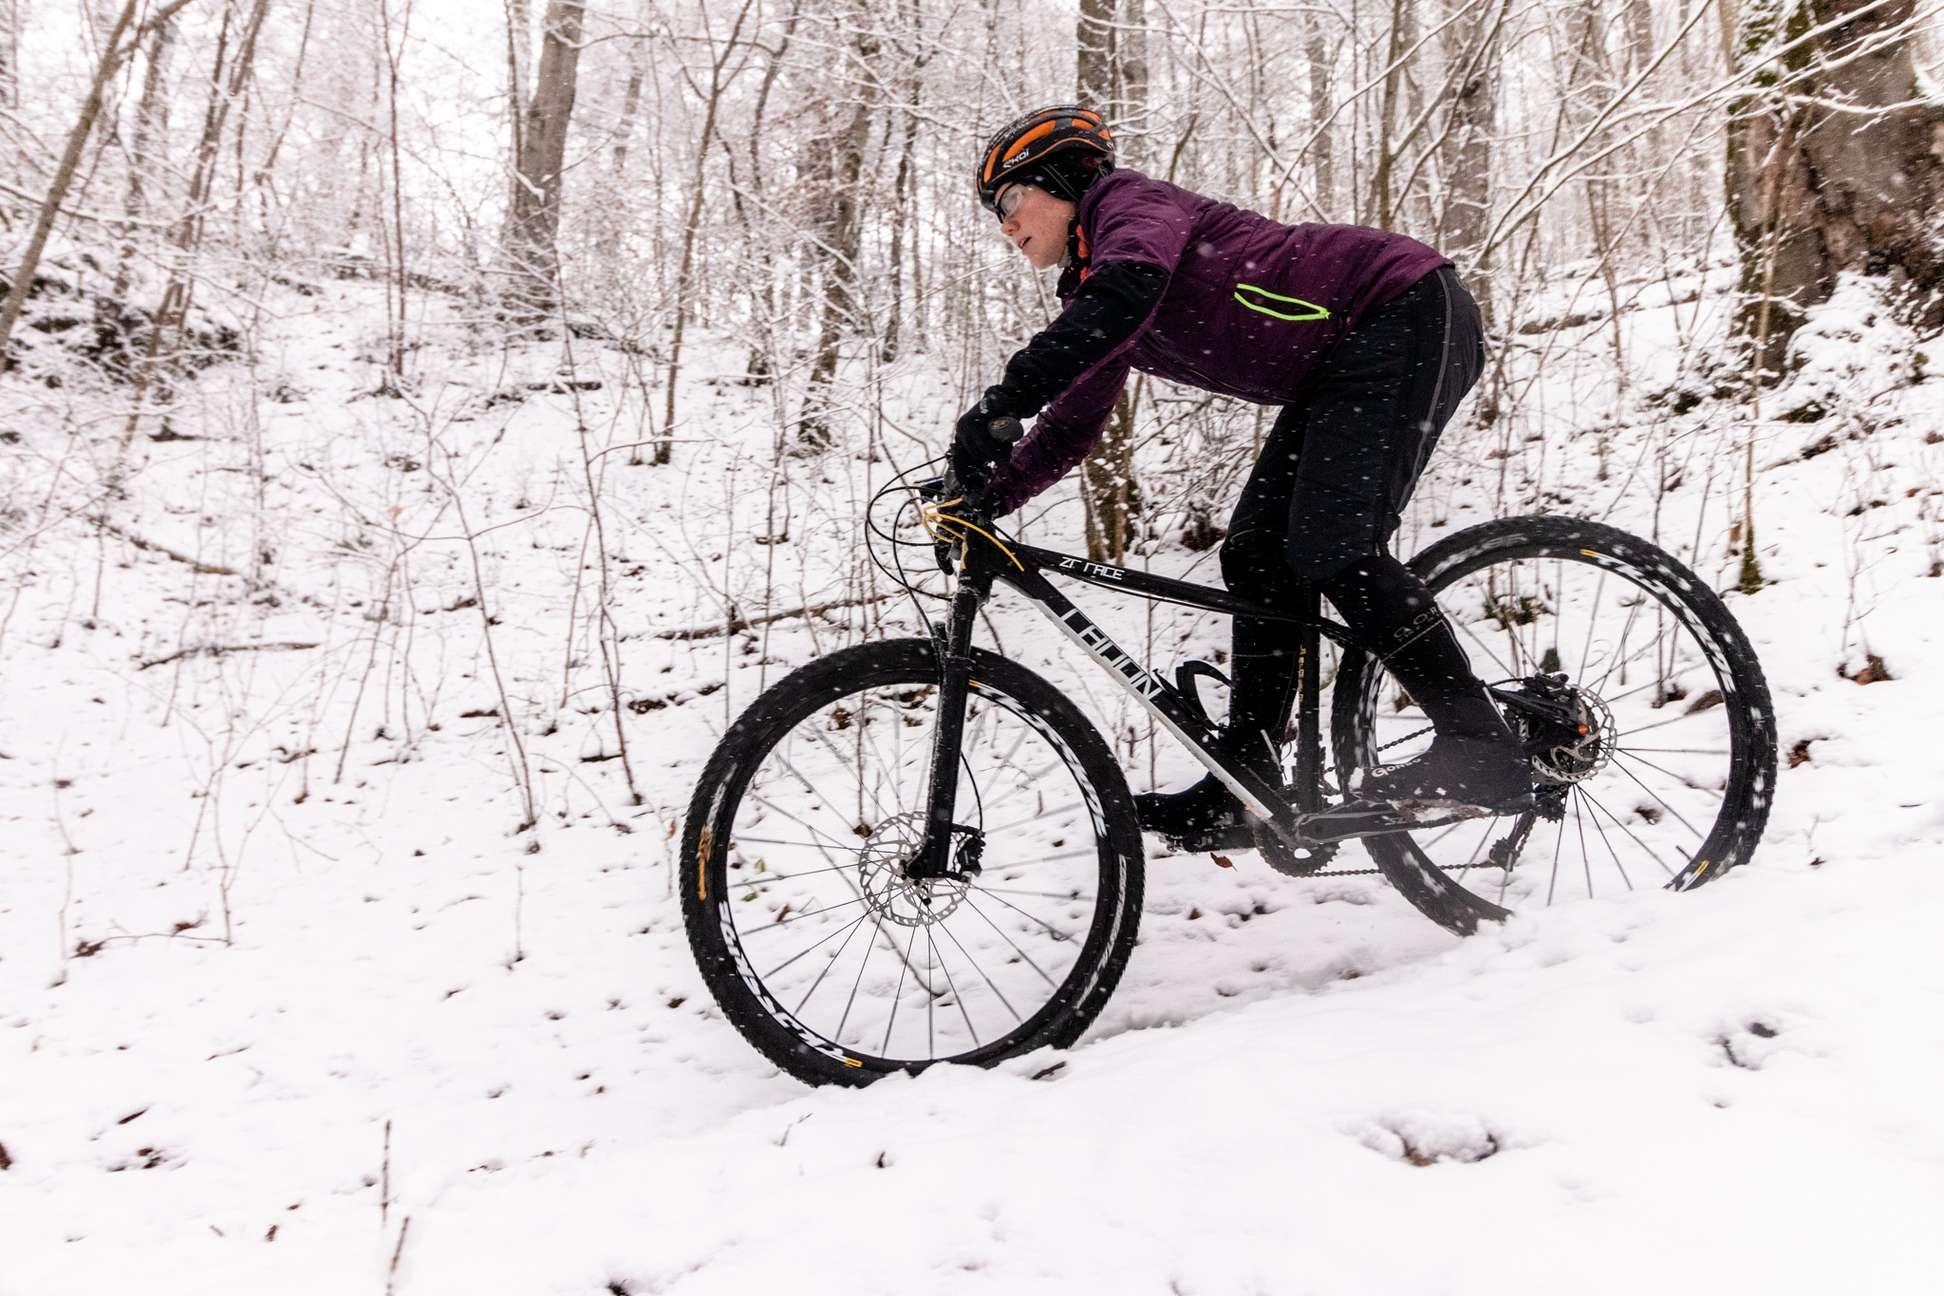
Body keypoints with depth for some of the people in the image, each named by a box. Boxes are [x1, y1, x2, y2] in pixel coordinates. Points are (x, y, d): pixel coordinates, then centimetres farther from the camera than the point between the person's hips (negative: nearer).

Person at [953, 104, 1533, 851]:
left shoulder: (1126, 199, -9)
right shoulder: (1090, 292, 17)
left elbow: (1131, 285, -33)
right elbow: (1074, 427, 17)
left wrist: (1002, 401, -39)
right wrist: (985, 494, 4)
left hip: (1407, 313, -10)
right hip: (1342, 363, 10)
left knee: (1331, 546, -22)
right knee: (1256, 555, 1)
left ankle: (1484, 751, -17)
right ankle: (1239, 793, 4)